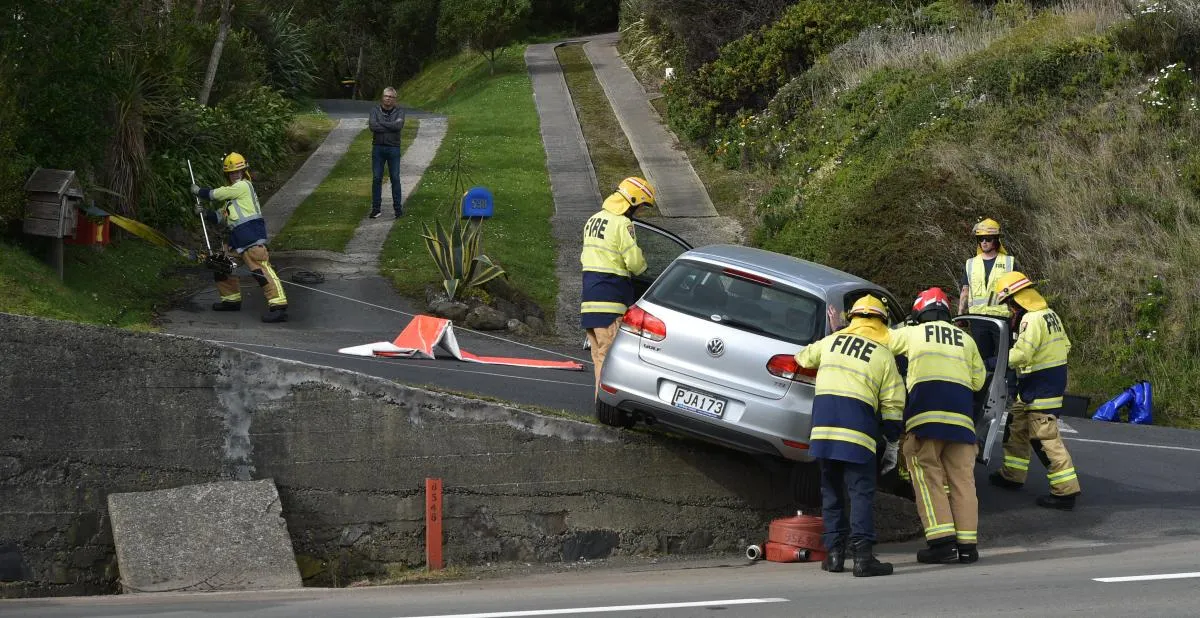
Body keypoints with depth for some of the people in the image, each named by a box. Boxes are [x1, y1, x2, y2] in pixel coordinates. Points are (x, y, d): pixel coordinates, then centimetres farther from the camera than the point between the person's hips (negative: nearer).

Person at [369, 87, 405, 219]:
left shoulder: (399, 112, 3)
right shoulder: (375, 110, 4)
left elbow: (399, 126, -17)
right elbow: (373, 126, -13)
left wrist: (380, 124, -11)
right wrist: (391, 127, -12)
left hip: (393, 148, -1)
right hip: (378, 147, 1)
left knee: (395, 178, 1)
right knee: (376, 178, 1)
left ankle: (398, 208, 7)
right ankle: (376, 209, 6)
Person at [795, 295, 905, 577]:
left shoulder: (831, 341, 15)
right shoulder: (884, 355, 6)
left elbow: (803, 358, 35)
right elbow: (892, 405, 4)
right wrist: (893, 444, 12)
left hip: (823, 420, 3)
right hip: (858, 426, -3)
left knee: (831, 490, 14)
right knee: (861, 491, -4)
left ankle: (834, 553, 13)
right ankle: (863, 556, -15)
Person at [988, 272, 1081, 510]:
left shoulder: (1031, 320, -20)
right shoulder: (1050, 314, 10)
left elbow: (1020, 354, -26)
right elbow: (1065, 346, 17)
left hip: (1040, 388, -10)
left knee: (1045, 437, -9)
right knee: (1016, 426, 22)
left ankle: (1066, 490, -9)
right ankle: (1012, 475, 34)